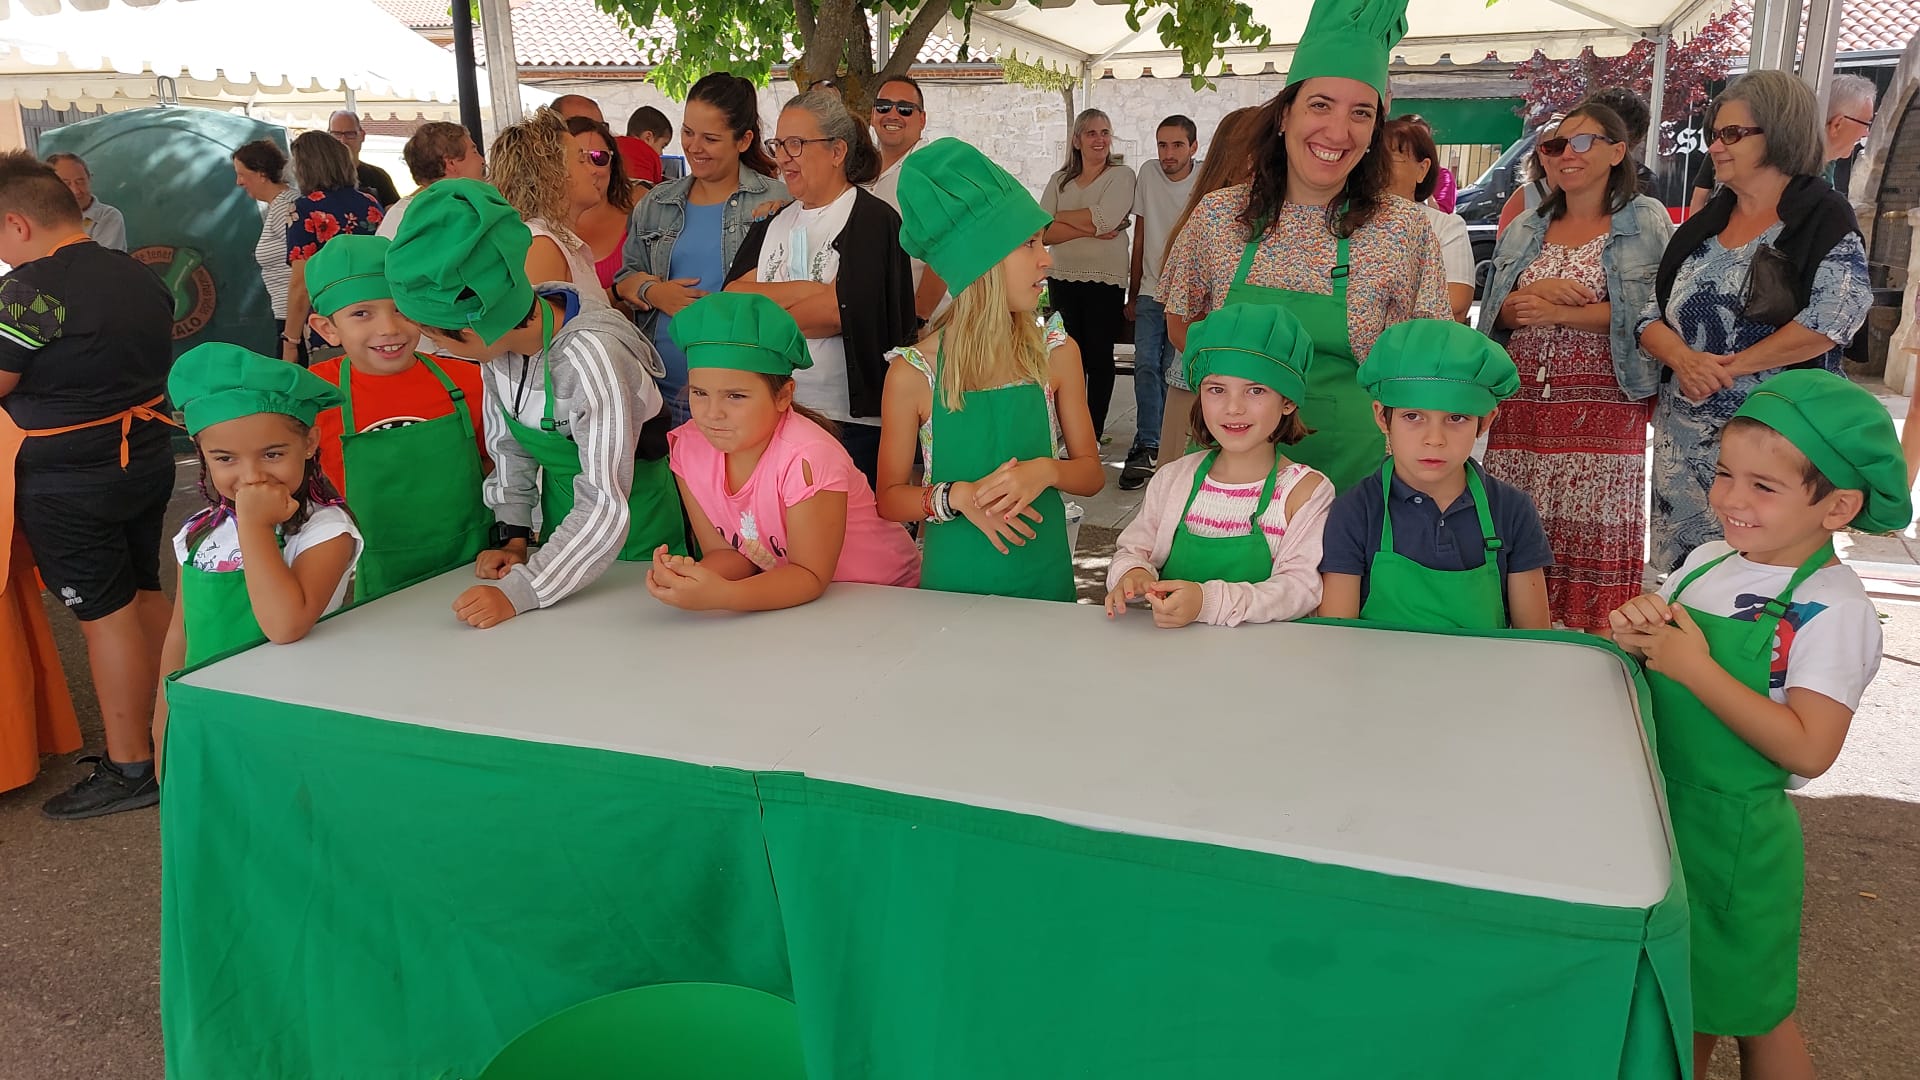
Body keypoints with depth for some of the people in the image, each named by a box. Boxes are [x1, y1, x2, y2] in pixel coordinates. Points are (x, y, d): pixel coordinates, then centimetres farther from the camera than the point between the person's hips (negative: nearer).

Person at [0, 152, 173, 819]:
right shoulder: (140, 276, 5)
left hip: (68, 482, -8)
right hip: (146, 459, 8)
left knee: (105, 614, -1)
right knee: (145, 595, 17)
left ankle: (130, 769, 8)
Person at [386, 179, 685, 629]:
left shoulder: (588, 358, -34)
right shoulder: (498, 339, -13)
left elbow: (606, 507, -35)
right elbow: (507, 444, 3)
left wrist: (517, 594, -37)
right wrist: (512, 537, -3)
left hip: (633, 525, -6)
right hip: (564, 521, 6)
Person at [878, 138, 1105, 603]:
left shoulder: (1056, 354, -4)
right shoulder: (913, 373, -11)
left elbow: (1092, 472, 3)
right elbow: (889, 497, -5)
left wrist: (1046, 471, -18)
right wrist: (958, 496, -22)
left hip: (1044, 581, 2)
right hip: (952, 584, -2)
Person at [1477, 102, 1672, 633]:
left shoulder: (1646, 220, 3)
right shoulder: (1526, 229, 18)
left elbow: (1649, 309, -8)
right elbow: (1497, 312, 12)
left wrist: (1558, 313, -10)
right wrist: (1538, 290, -8)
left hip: (1603, 405, -4)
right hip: (1523, 401, 4)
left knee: (1592, 530, -5)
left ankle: (1594, 633, 5)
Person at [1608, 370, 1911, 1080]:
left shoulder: (1834, 609, -18)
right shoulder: (1705, 561, 0)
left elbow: (1809, 749, -24)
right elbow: (1661, 662, 10)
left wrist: (1696, 669, -26)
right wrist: (1637, 631, -13)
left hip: (1736, 834, -5)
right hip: (1660, 810, 6)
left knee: (1750, 1013, 13)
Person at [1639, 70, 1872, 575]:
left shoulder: (1823, 217, -3)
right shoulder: (1702, 226, 13)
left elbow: (1835, 315, -17)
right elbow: (1650, 315, 9)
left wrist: (1732, 366, -14)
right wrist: (1683, 358, -12)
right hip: (1683, 439, 5)